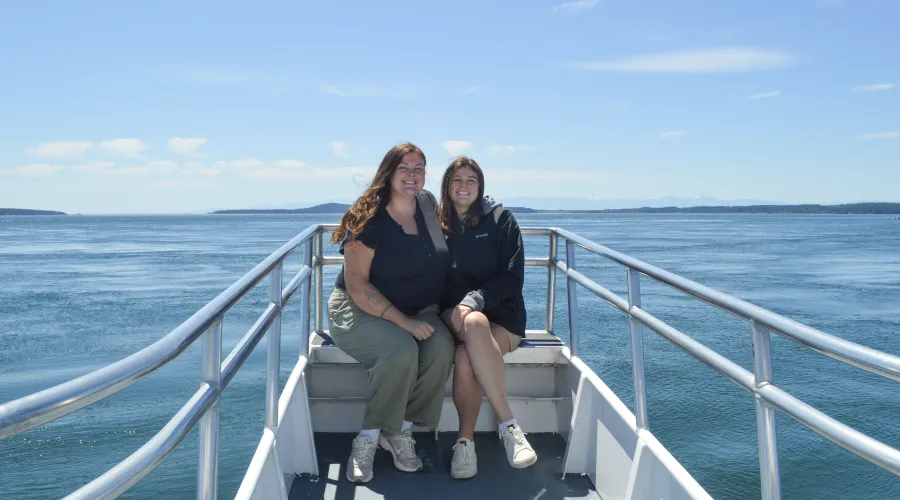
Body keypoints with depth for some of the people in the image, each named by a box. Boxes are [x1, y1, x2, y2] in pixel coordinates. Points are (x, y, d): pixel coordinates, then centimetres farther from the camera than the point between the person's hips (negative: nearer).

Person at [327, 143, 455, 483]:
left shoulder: (428, 204, 4)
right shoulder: (368, 219, -13)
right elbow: (356, 285, -17)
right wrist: (403, 321, -25)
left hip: (418, 311, 5)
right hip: (361, 311, -5)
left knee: (442, 346, -26)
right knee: (402, 352, -34)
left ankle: (400, 430, -9)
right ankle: (369, 438, -13)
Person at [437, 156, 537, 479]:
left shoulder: (500, 219, 3)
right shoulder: (437, 223, 8)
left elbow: (513, 277, -4)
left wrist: (476, 299, -20)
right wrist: (460, 308, -15)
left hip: (501, 314, -1)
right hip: (453, 314, 1)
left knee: (465, 358, -32)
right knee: (475, 324, -35)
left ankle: (466, 441, -16)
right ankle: (509, 424, -30)